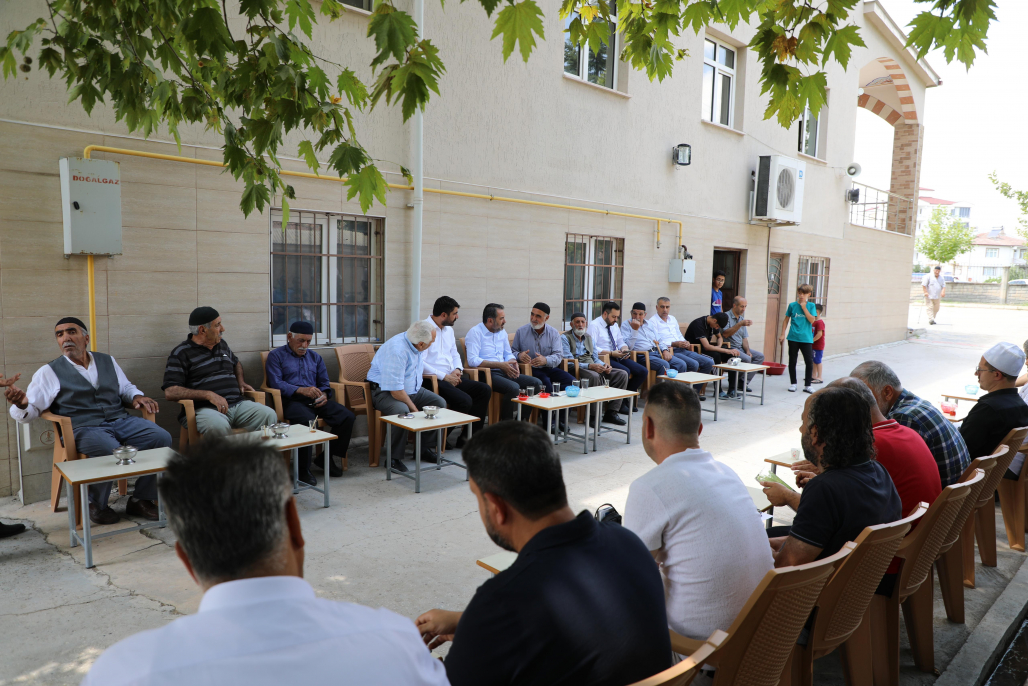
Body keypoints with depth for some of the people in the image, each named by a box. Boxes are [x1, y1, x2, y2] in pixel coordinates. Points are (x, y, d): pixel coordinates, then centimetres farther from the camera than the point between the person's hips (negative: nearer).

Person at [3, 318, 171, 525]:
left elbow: (126, 387, 30)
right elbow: (31, 410, 0)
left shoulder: (107, 361, 19)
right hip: (83, 428, -4)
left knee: (162, 438, -21)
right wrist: (21, 404, -25)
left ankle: (141, 500, -5)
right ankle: (97, 505, -6)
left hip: (120, 421, 4)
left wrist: (137, 397, 6)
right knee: (111, 451, -37)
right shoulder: (49, 372, 7)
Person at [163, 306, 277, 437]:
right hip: (204, 409, -6)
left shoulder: (222, 344, 23)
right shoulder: (181, 353, 2)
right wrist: (209, 395, -17)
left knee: (270, 415, -23)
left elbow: (236, 363, 46)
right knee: (218, 426, -42)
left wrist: (241, 382, 24)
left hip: (237, 404, 6)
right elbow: (170, 392, -9)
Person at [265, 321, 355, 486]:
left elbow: (324, 383, 21)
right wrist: (301, 390, -18)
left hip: (315, 401, 5)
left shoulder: (315, 357, 26)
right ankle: (303, 469, -24)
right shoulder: (276, 356, 9)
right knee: (307, 420, -39)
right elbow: (275, 383, -5)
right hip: (292, 401, -5)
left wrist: (324, 395, -3)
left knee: (348, 417, -19)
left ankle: (328, 458, -4)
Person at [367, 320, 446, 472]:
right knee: (401, 411, -38)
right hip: (385, 391, -9)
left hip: (412, 389, 9)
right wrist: (414, 409, -19)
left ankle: (424, 448, 4)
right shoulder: (396, 351, -31)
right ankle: (394, 458, -21)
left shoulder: (417, 346, -3)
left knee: (440, 403, -7)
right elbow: (396, 392, -29)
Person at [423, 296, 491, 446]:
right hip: (433, 379, -9)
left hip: (450, 377, 9)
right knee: (464, 401, -28)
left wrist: (457, 369, 3)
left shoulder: (449, 329, 18)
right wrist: (445, 377, -17)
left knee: (484, 389, -8)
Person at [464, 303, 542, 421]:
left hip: (504, 372, 8)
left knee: (537, 383, -8)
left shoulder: (502, 332, 18)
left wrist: (513, 363, 1)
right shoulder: (475, 333, -7)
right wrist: (501, 365, -20)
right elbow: (472, 360, -18)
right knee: (514, 387, -33)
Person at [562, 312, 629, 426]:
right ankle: (594, 416, -28)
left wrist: (604, 366, -4)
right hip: (577, 369, -7)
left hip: (593, 367, 7)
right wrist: (590, 366, -24)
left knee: (622, 374, -9)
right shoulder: (565, 338, -2)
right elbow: (568, 361, -13)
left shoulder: (589, 337, 21)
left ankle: (611, 412, -10)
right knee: (595, 376, -39)